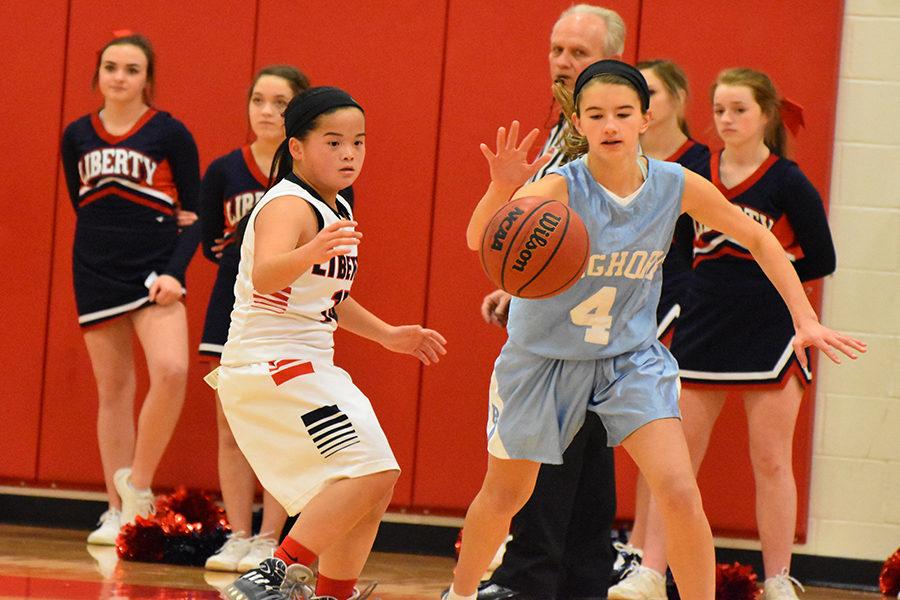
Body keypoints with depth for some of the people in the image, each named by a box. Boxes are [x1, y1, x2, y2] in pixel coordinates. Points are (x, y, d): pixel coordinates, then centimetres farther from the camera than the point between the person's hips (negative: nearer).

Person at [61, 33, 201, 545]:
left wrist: (175, 270, -13)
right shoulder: (77, 136, 7)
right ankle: (117, 510, 12)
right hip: (96, 273, 3)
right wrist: (104, 247, 9)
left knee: (171, 371, -23)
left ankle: (138, 483, -6)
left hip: (154, 271, -3)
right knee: (114, 389, 6)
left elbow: (195, 213, -2)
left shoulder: (169, 133, -3)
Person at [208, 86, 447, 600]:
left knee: (371, 491, 13)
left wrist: (387, 335, 23)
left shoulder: (338, 210, 14)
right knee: (370, 472, -22)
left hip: (308, 367, 10)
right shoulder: (289, 206, -17)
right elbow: (265, 275, -38)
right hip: (270, 364, -10)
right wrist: (311, 252, -56)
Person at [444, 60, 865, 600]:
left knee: (680, 495, -17)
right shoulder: (560, 189, -27)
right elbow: (480, 240, -45)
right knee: (504, 496, 16)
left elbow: (757, 239, 1)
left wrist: (806, 320, -6)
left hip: (631, 358, 2)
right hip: (544, 357, -2)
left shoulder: (676, 186, -16)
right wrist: (502, 190, -66)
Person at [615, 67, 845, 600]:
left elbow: (821, 260, -4)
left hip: (769, 335, -4)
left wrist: (762, 272, -6)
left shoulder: (787, 183, -6)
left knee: (771, 463, 2)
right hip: (702, 333, 4)